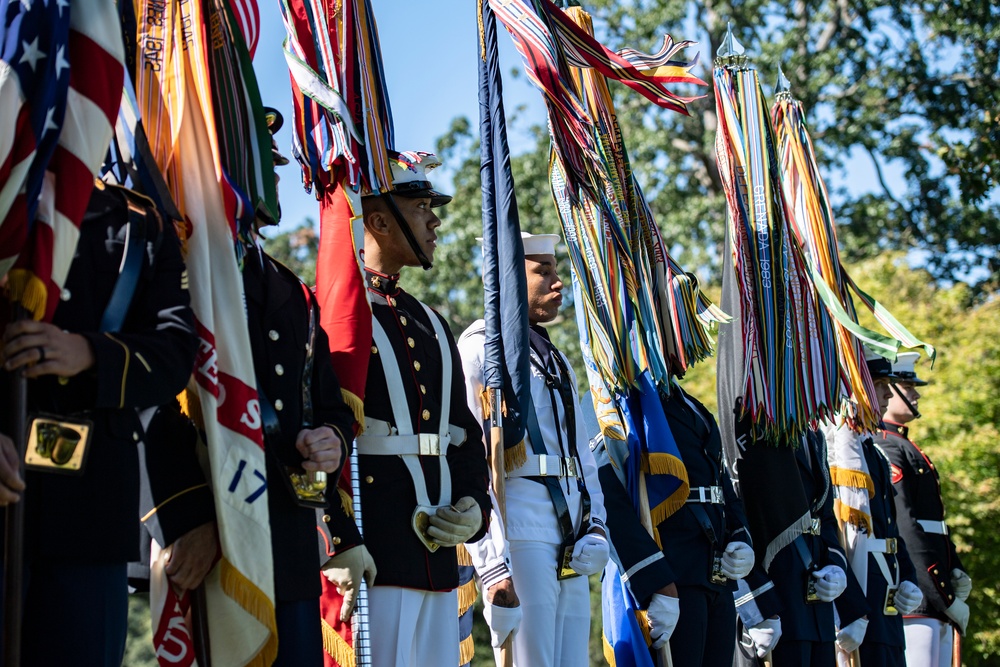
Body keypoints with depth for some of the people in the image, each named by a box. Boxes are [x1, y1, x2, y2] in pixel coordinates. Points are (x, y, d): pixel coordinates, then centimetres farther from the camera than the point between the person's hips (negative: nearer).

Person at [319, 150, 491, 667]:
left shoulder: (430, 325, 21)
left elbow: (465, 434, 24)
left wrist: (474, 507, 6)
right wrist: (337, 543, -20)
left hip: (438, 563, 8)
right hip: (366, 560, -8)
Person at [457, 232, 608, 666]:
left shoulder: (555, 359, 21)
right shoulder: (481, 350, -5)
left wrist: (595, 525, 6)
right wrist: (491, 564, -18)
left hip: (570, 546, 8)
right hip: (521, 538, -8)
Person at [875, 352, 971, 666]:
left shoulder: (902, 447, 20)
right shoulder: (887, 448, -13)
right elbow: (906, 531, -19)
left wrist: (955, 572, 8)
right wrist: (947, 599, -17)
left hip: (934, 606, 10)